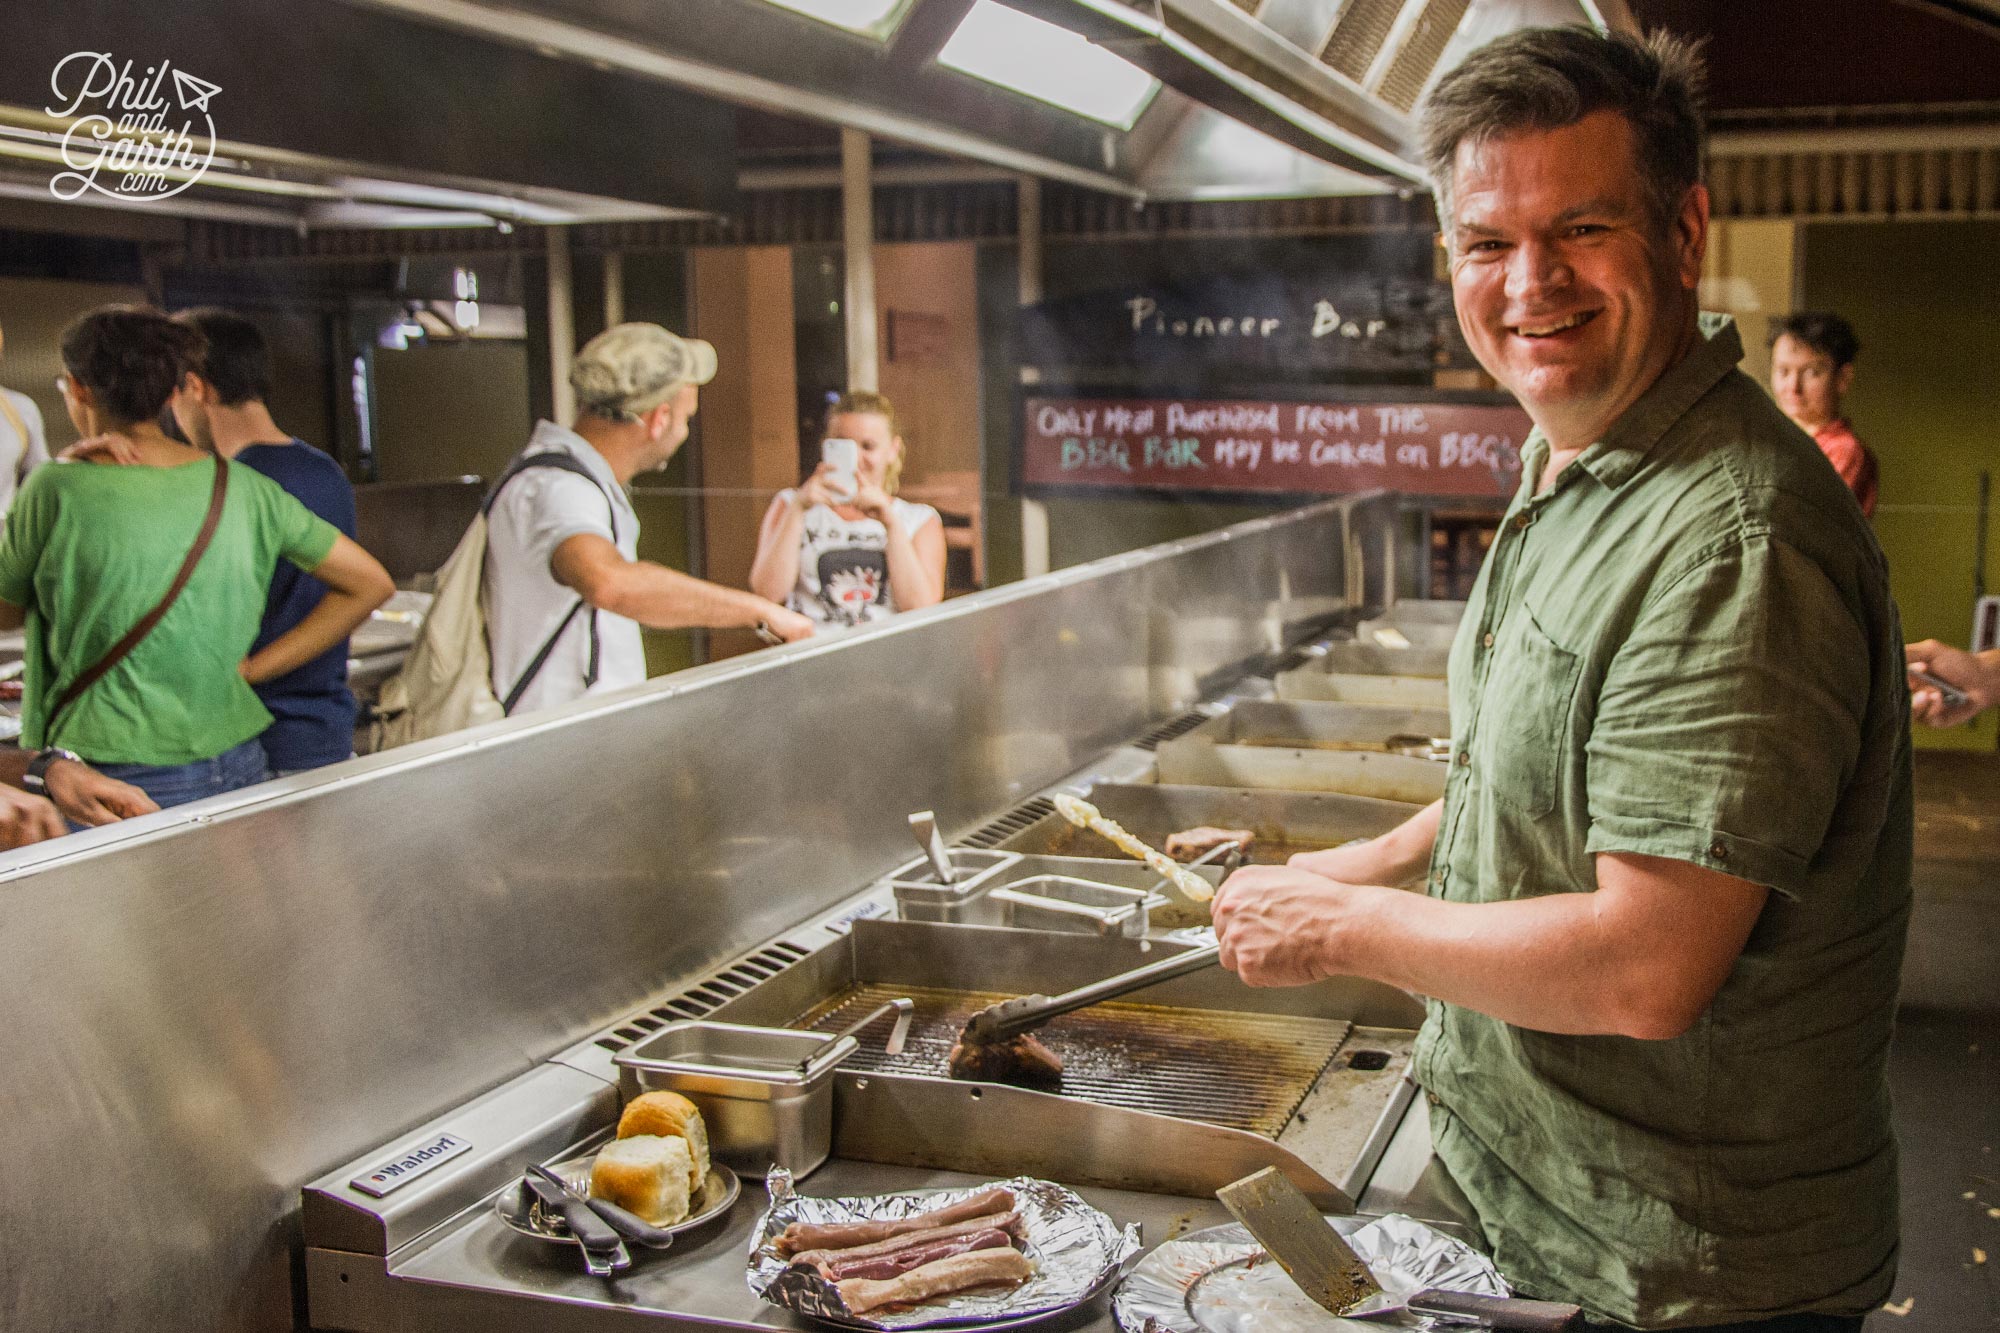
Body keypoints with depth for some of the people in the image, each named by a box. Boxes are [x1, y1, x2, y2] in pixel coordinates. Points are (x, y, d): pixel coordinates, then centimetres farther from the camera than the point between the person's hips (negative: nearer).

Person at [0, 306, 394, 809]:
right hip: (237, 765, 4)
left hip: (115, 780, -4)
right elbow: (369, 583, 5)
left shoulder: (57, 490, -10)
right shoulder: (246, 489, 2)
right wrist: (254, 667, 4)